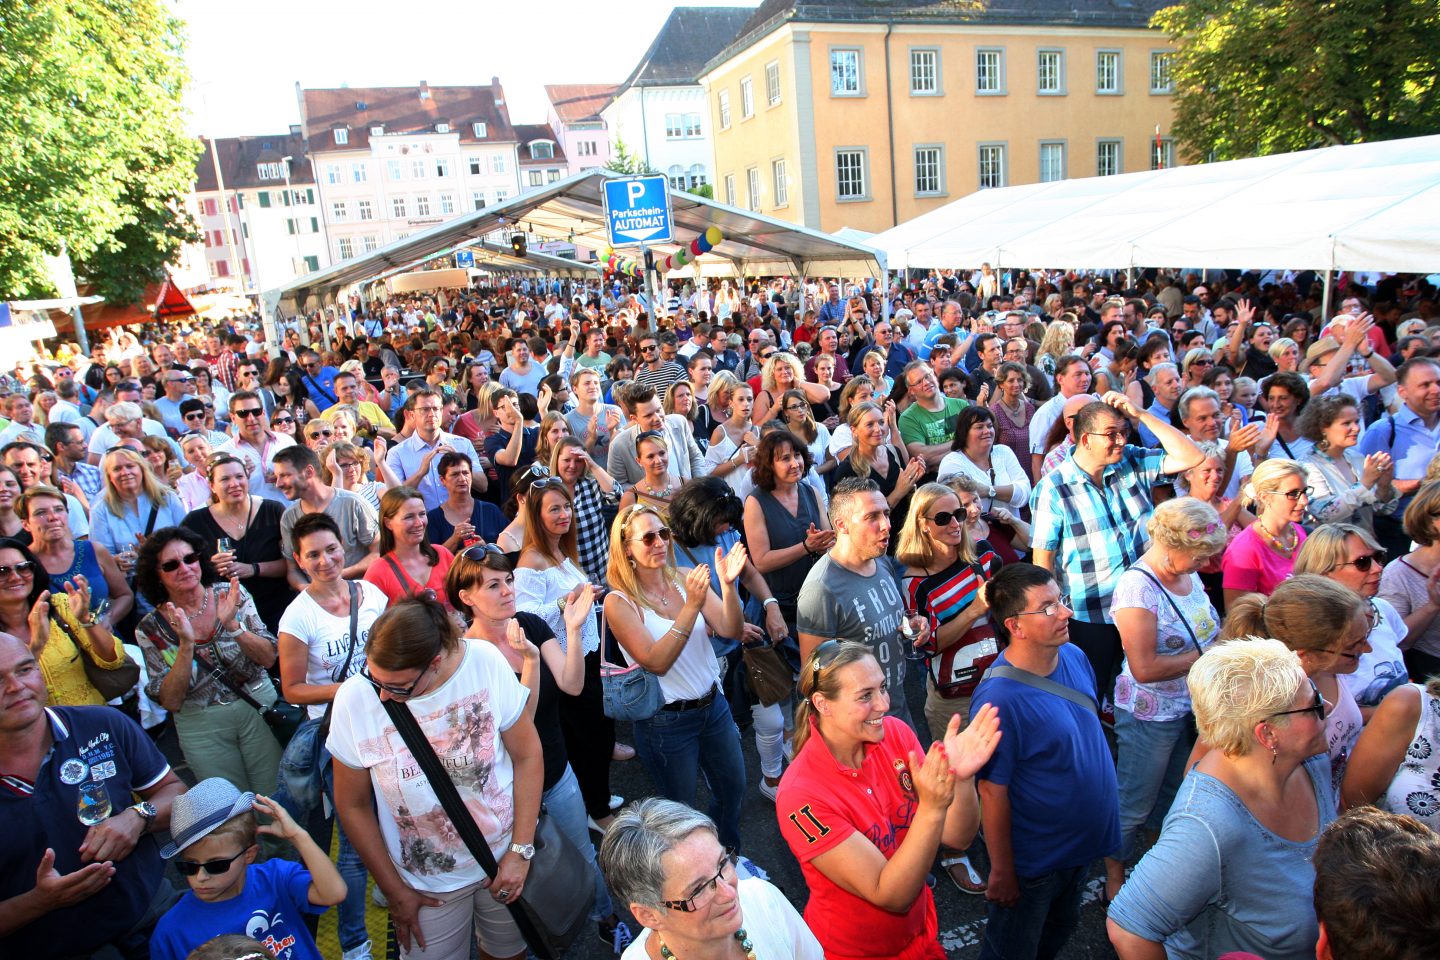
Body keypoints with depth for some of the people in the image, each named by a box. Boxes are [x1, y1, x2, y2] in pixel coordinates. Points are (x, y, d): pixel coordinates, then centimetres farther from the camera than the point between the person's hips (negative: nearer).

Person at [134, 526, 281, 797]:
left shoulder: (231, 595, -6)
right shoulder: (151, 629, -5)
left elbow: (268, 658, -9)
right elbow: (171, 702, -10)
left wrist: (232, 626, -24)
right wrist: (186, 645, -23)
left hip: (257, 708, 0)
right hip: (201, 729, 0)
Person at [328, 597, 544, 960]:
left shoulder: (486, 662, -22)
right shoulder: (354, 699, -20)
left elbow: (528, 756, -10)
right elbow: (353, 806, -6)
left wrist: (521, 850, -11)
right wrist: (394, 892, -2)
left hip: (505, 857, 1)